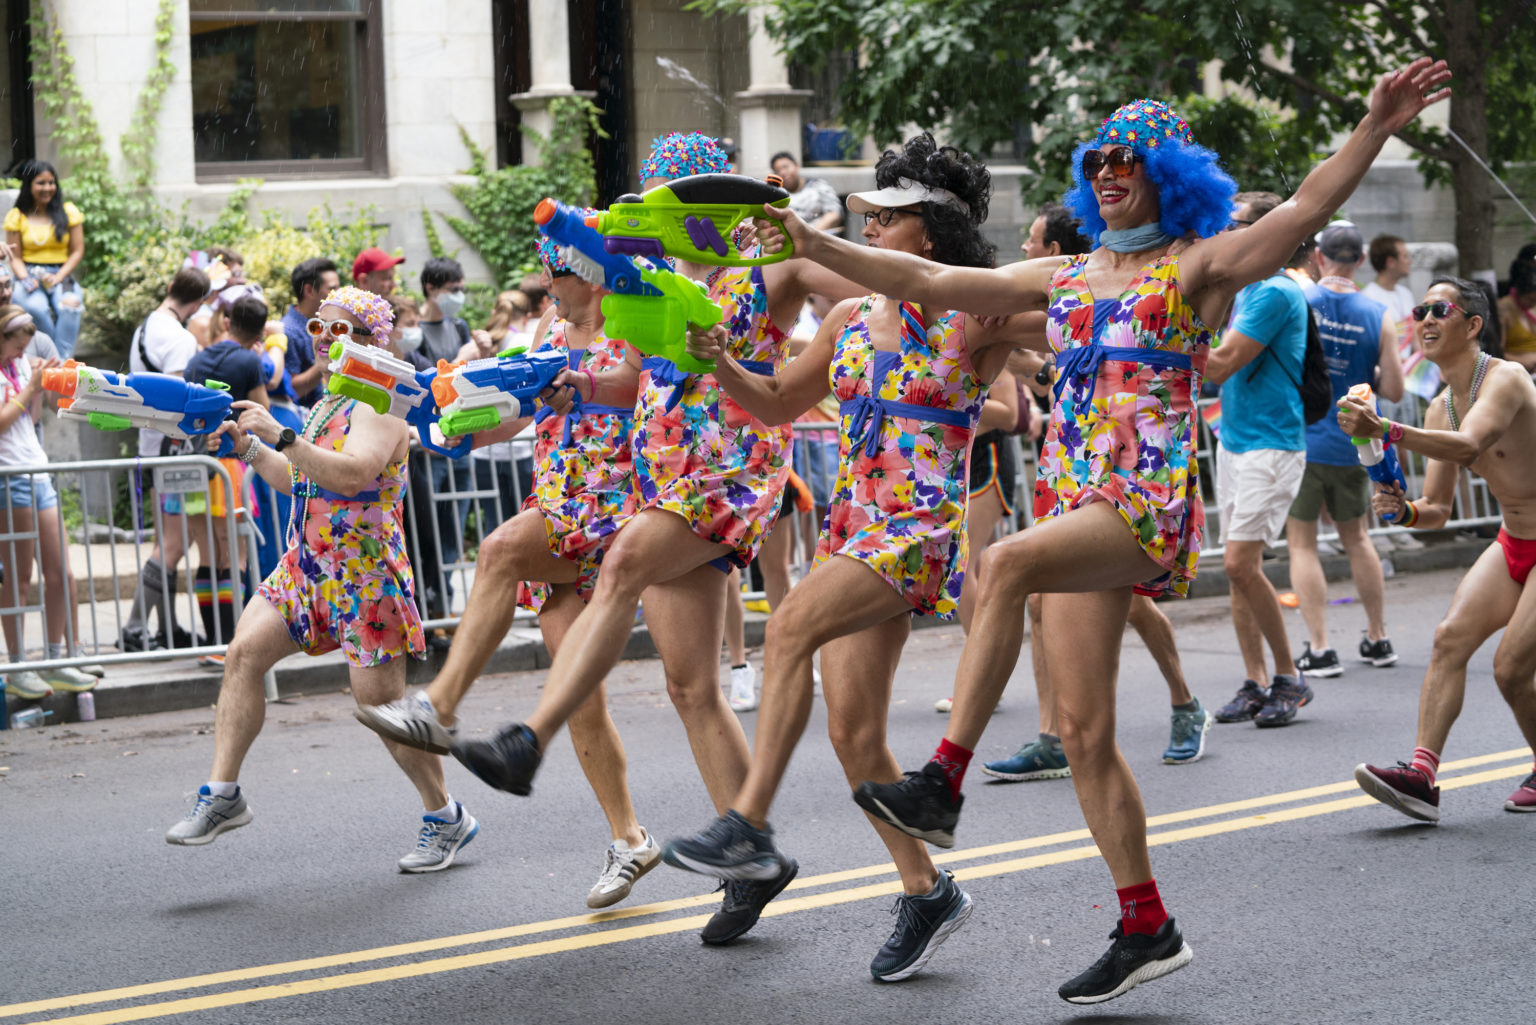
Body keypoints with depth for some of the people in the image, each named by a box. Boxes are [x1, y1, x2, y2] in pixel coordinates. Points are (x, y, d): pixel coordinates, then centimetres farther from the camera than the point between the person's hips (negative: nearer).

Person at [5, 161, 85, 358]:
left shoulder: (69, 212, 9)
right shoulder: (16, 216, 8)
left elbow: (78, 251, 6)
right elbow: (15, 257, 6)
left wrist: (58, 278, -9)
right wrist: (25, 279, -15)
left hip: (62, 277, 0)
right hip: (30, 276, 0)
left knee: (70, 306, -35)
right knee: (37, 307, -35)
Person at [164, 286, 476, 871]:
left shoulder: (378, 407, -12)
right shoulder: (324, 406, 17)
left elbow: (353, 473, -30)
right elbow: (295, 480, 27)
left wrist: (281, 435, -30)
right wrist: (250, 449, 12)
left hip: (364, 575, -8)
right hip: (305, 565, 8)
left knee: (382, 704, -5)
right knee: (244, 652, -8)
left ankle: (447, 820, 11)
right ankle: (222, 795, -4)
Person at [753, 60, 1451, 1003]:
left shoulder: (1198, 267, 1)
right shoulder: (1063, 280, 17)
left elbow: (1302, 214, -15)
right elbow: (927, 281, 18)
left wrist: (1375, 130, -29)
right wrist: (816, 246, 13)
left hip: (1152, 503, -7)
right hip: (1075, 502, 7)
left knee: (1007, 563, -34)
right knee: (1085, 730, 5)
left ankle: (944, 783, -32)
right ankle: (1148, 929, 15)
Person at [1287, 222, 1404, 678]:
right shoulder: (1379, 316, -3)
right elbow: (1394, 390, -1)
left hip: (1299, 439, -3)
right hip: (1351, 444, 3)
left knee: (1301, 542, 3)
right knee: (1356, 538, 19)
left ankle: (1319, 649, -3)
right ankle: (1378, 640, 25)